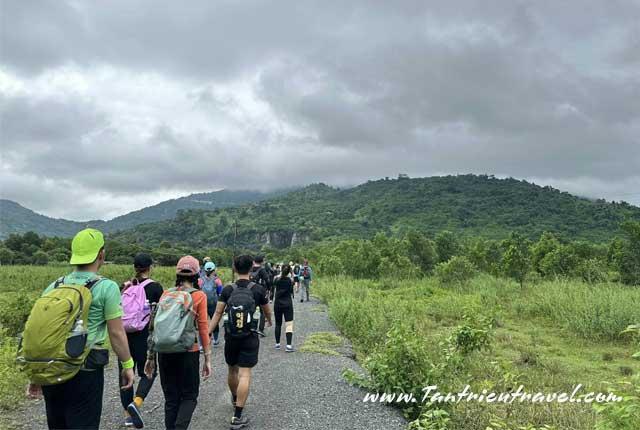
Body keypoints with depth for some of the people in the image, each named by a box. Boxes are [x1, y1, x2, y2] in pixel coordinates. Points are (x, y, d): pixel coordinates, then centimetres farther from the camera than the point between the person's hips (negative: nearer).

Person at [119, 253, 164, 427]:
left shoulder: (125, 287, 4)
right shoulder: (155, 287, -7)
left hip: (124, 336, 4)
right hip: (145, 337, -3)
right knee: (147, 373, 11)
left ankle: (127, 414, 18)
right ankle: (136, 403, -13)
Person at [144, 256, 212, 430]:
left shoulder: (166, 294, 5)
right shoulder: (199, 296, -6)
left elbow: (155, 327, 6)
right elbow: (203, 329, -7)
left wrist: (150, 356, 13)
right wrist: (207, 359, -1)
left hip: (164, 352, 4)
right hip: (188, 352, -3)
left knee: (171, 398, 16)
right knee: (189, 396, 12)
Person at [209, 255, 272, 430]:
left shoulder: (227, 289, -2)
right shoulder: (258, 289, -6)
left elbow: (217, 313, -5)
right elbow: (267, 311, 9)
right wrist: (269, 321, 31)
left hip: (231, 337, 3)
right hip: (249, 338, -3)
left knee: (232, 370, 21)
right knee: (244, 374, -2)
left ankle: (235, 399, 46)